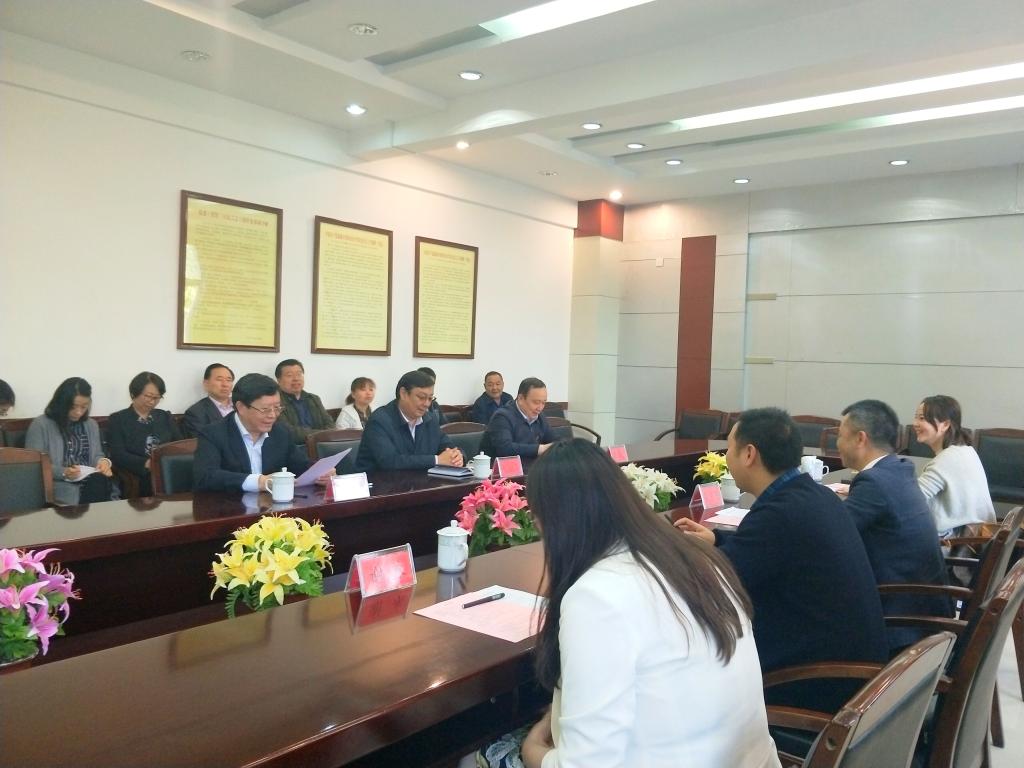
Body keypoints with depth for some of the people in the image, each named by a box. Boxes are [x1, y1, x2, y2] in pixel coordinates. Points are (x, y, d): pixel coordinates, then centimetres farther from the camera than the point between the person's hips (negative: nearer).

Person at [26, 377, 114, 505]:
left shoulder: (91, 425, 20)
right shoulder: (40, 425, 3)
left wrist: (103, 461, -4)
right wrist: (63, 472, -18)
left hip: (93, 483, 5)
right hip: (60, 486, -5)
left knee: (103, 482, -33)